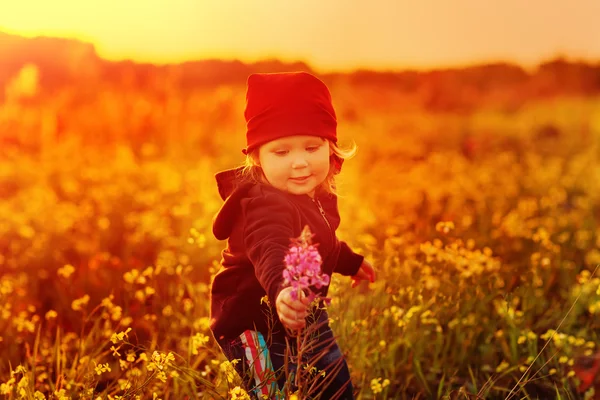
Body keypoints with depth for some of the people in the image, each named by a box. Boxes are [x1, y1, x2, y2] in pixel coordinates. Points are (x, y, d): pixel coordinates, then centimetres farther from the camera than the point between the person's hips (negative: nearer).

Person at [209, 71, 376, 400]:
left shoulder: (317, 196, -1)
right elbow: (270, 252, -53)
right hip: (257, 326, -9)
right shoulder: (265, 206, -31)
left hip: (307, 316, 9)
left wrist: (351, 262, 37)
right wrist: (281, 290, -73)